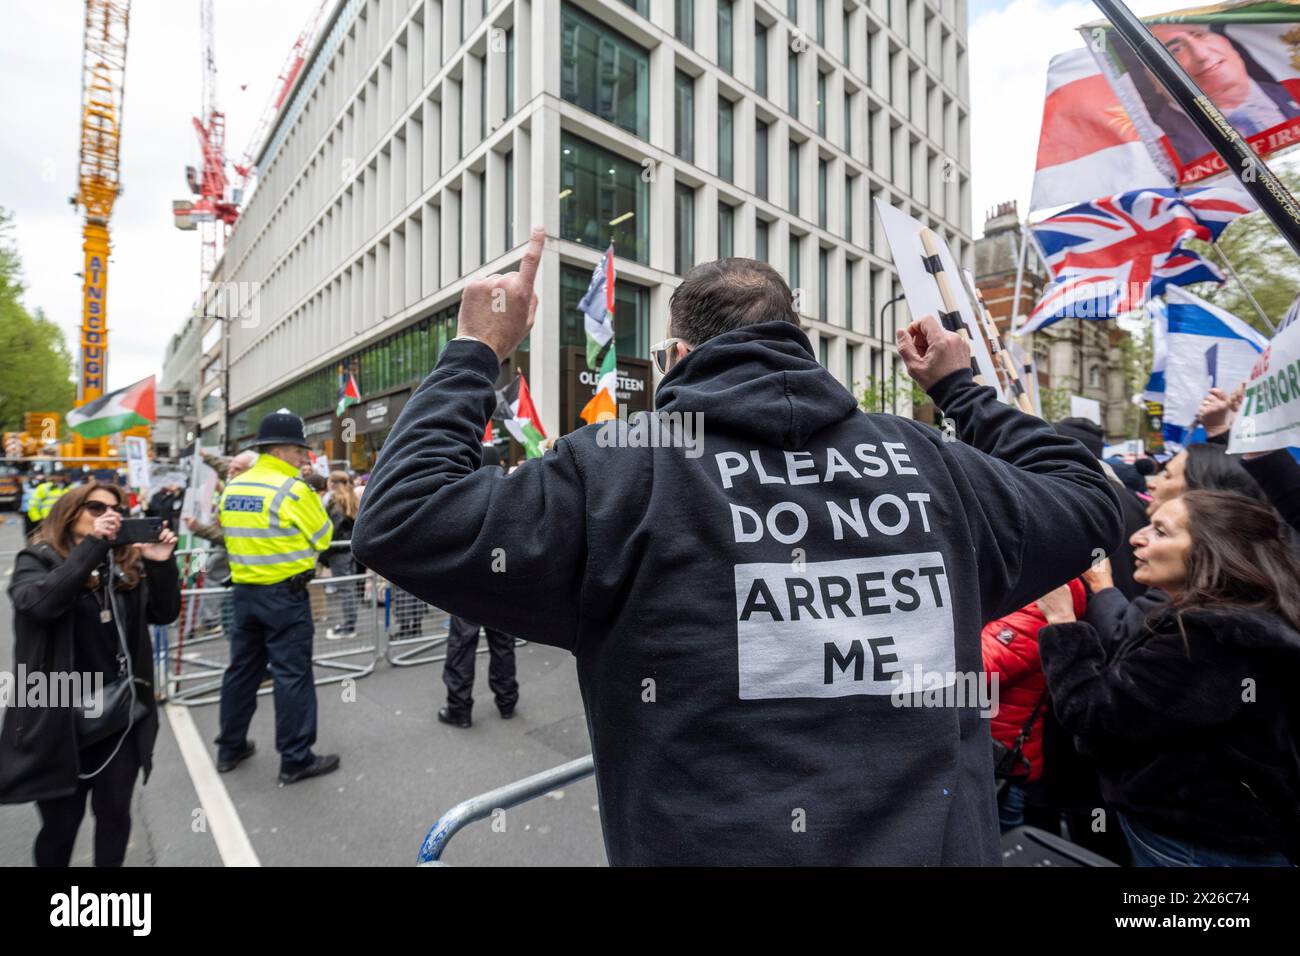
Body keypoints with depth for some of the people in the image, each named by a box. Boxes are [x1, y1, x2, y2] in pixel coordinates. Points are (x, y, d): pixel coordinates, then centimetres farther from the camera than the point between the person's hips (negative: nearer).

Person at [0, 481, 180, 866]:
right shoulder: (38, 559, -5)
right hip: (60, 718, -3)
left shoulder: (127, 563, 4)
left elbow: (165, 614, 1)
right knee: (61, 822, 12)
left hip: (122, 715, 3)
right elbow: (37, 603, -26)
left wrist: (162, 564, -14)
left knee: (115, 813, 13)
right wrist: (92, 547, -27)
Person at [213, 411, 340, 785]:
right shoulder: (293, 490, -16)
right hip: (285, 594, -7)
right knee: (292, 674, 0)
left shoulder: (232, 488, 6)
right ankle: (296, 759, 7)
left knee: (242, 668, 18)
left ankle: (230, 749, 31)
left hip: (244, 590, 8)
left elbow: (231, 530, 19)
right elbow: (323, 537, -7)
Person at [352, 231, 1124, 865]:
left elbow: (402, 522, -11)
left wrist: (476, 352, -1)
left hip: (720, 841, -3)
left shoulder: (624, 470, -16)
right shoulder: (931, 466, -2)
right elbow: (1088, 499, 15)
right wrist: (964, 388, 23)